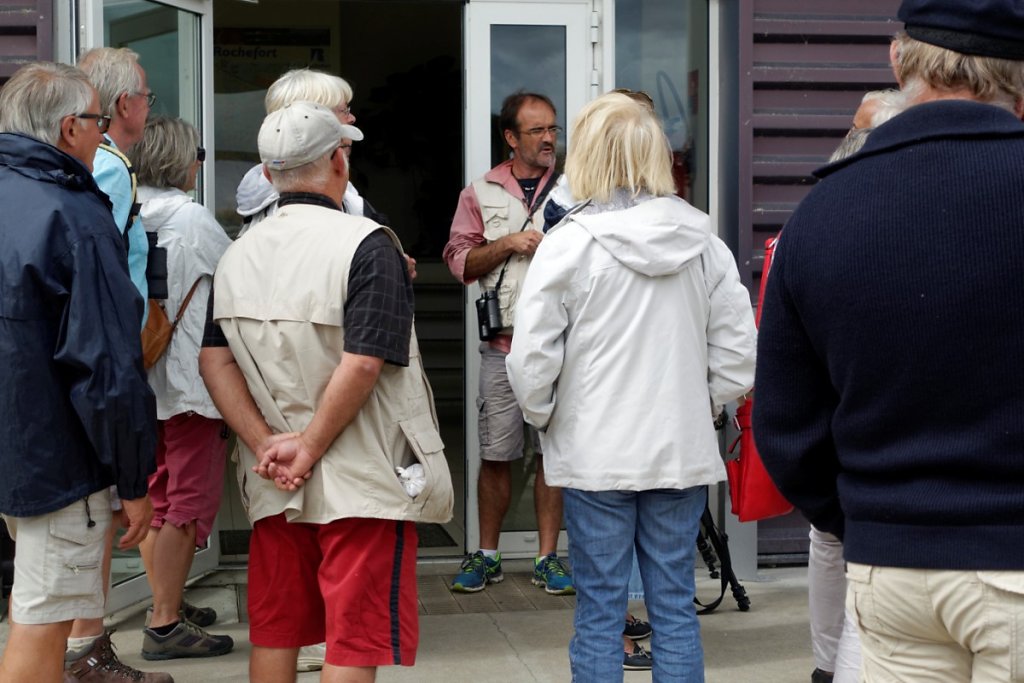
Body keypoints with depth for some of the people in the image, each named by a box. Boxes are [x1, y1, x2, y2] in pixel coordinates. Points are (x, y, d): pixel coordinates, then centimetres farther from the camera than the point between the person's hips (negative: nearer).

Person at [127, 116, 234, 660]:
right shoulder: (191, 218, -14)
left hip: (143, 382, 7)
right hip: (189, 384, -7)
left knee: (156, 500, 16)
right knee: (189, 505, -2)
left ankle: (165, 604, 27)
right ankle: (164, 626, 0)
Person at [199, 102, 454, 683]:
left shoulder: (239, 254, 7)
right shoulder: (368, 245, -12)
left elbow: (214, 362, 1)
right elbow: (362, 365, -20)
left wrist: (265, 443, -4)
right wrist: (310, 448, -11)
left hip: (274, 482, 6)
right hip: (362, 483, -6)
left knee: (274, 634, 15)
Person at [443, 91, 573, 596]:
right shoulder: (481, 194, 10)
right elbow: (459, 262, 4)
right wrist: (508, 243, -8)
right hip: (503, 345, 0)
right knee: (496, 454, 3)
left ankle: (548, 557, 12)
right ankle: (487, 555, 16)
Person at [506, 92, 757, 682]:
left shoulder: (570, 243, -9)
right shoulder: (703, 242, 1)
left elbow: (531, 361, -9)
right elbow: (738, 351, 2)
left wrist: (544, 418, 8)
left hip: (595, 455, -3)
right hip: (684, 452, 3)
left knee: (600, 613, 6)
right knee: (676, 608, 11)